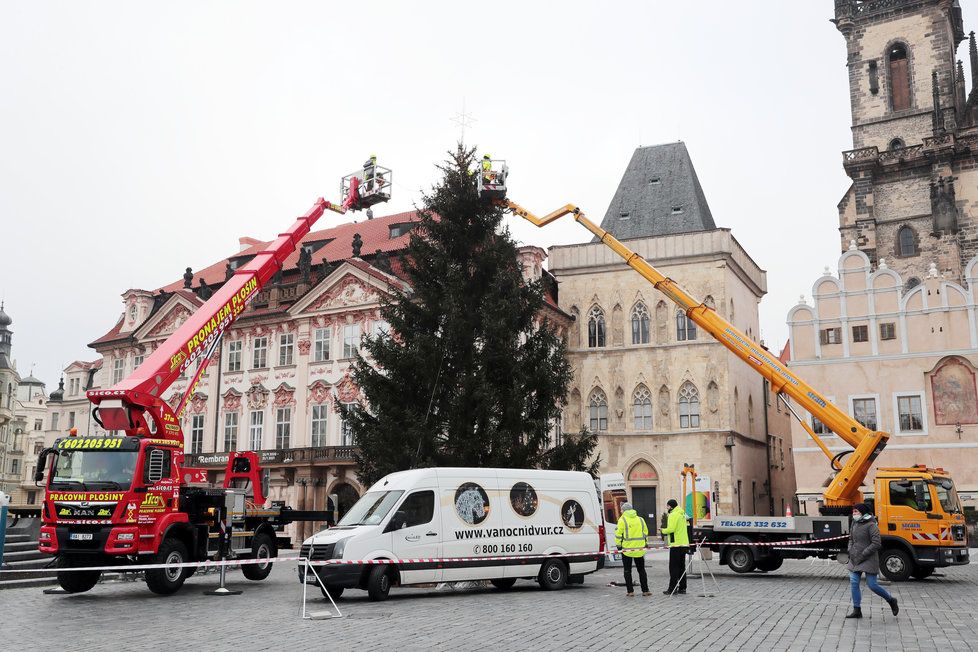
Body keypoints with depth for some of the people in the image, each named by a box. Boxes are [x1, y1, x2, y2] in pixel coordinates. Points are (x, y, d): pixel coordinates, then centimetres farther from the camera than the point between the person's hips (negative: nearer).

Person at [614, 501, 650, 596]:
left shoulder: (622, 520, -6)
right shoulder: (641, 519, 8)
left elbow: (618, 533, -9)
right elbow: (645, 533, 11)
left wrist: (618, 545, 0)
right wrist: (645, 544, 19)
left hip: (627, 549, -4)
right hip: (639, 549, 4)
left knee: (628, 571, 6)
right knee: (641, 570, 13)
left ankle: (630, 591, 5)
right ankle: (645, 590, 13)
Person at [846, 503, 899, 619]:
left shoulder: (871, 525, -13)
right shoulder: (855, 524, 9)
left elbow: (876, 544, -17)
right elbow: (851, 539, 21)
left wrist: (862, 555, -18)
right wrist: (851, 551, 4)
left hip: (869, 560, -7)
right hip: (855, 559, 7)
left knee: (872, 585, -5)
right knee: (854, 583, 0)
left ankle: (891, 601, 20)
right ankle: (857, 610, 6)